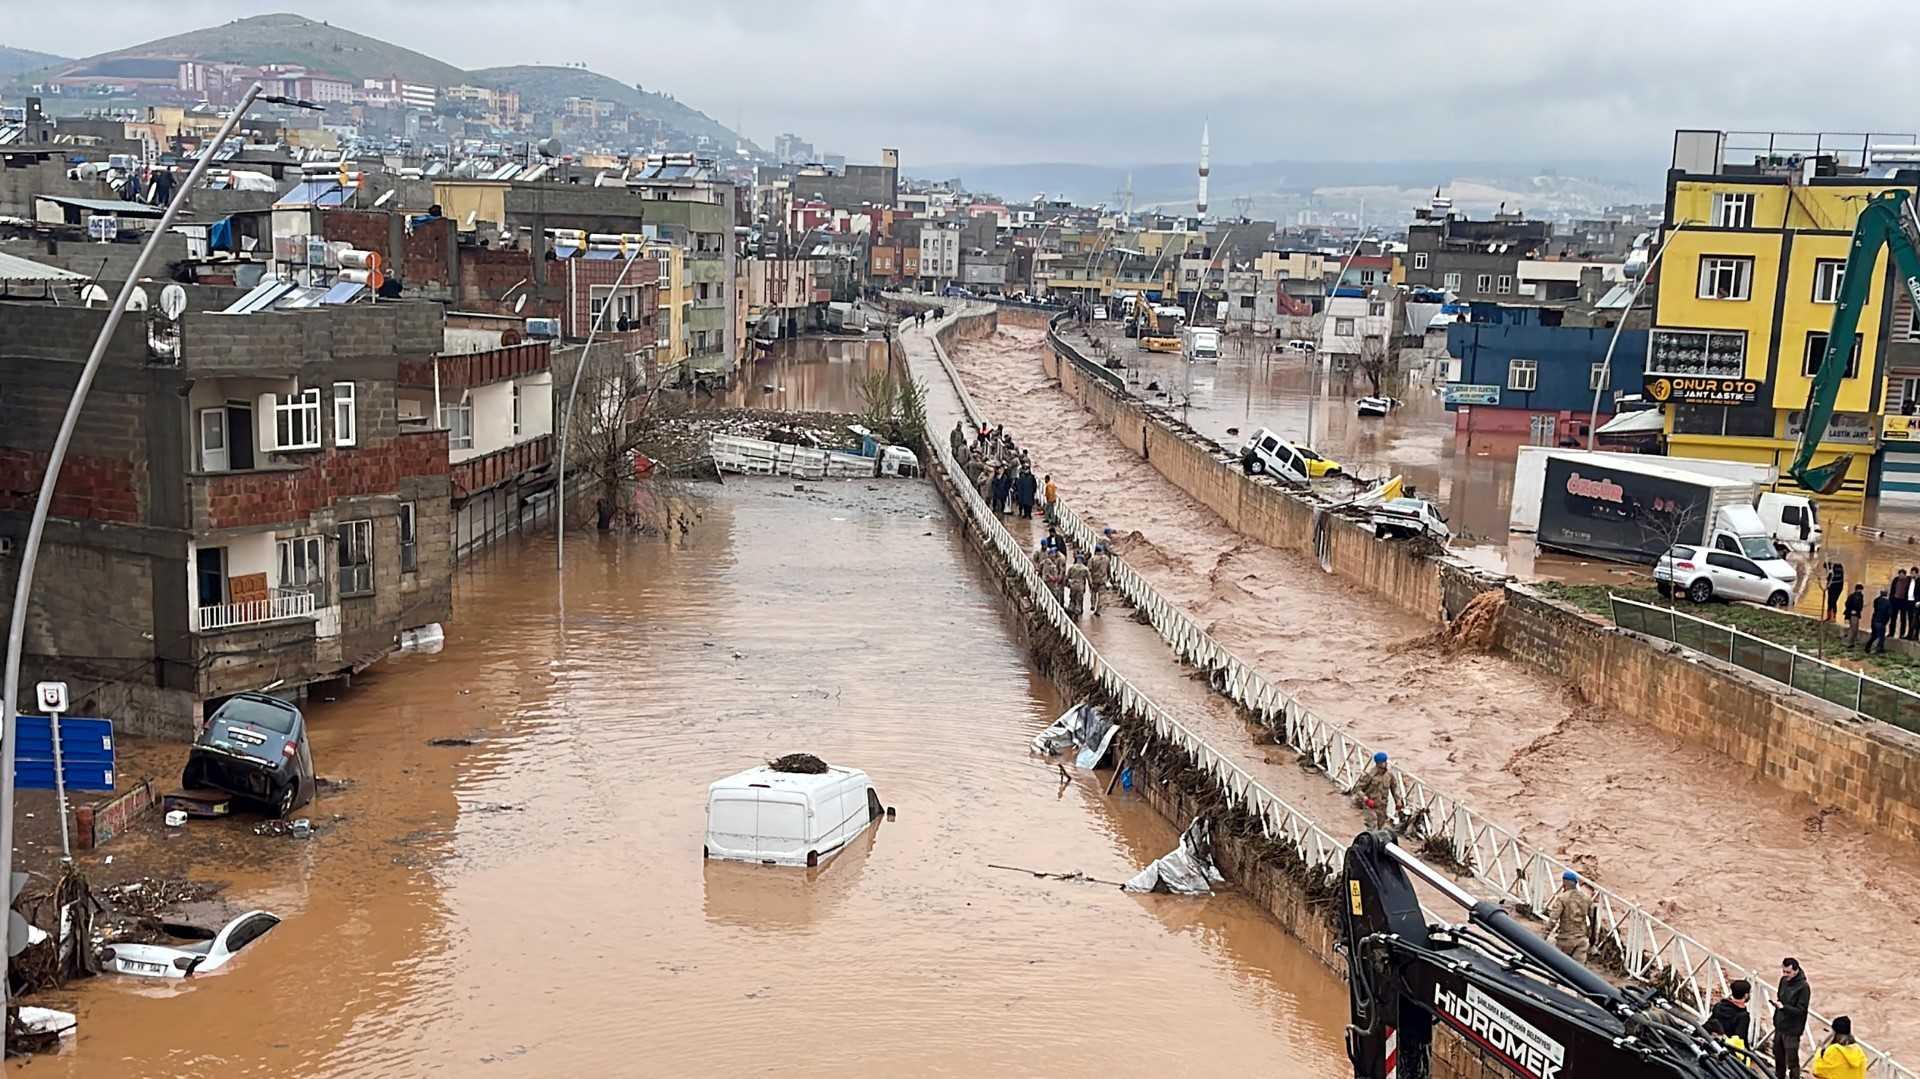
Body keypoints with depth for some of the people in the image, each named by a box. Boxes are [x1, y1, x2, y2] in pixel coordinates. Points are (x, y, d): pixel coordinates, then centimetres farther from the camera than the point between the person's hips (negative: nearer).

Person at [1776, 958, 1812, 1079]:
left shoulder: (1803, 987, -17)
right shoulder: (1783, 980, 4)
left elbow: (1801, 1010, -21)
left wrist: (1784, 1007, -32)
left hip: (1792, 1030, -7)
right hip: (1779, 1027, 7)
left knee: (1792, 1062, -3)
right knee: (1778, 1057, 20)